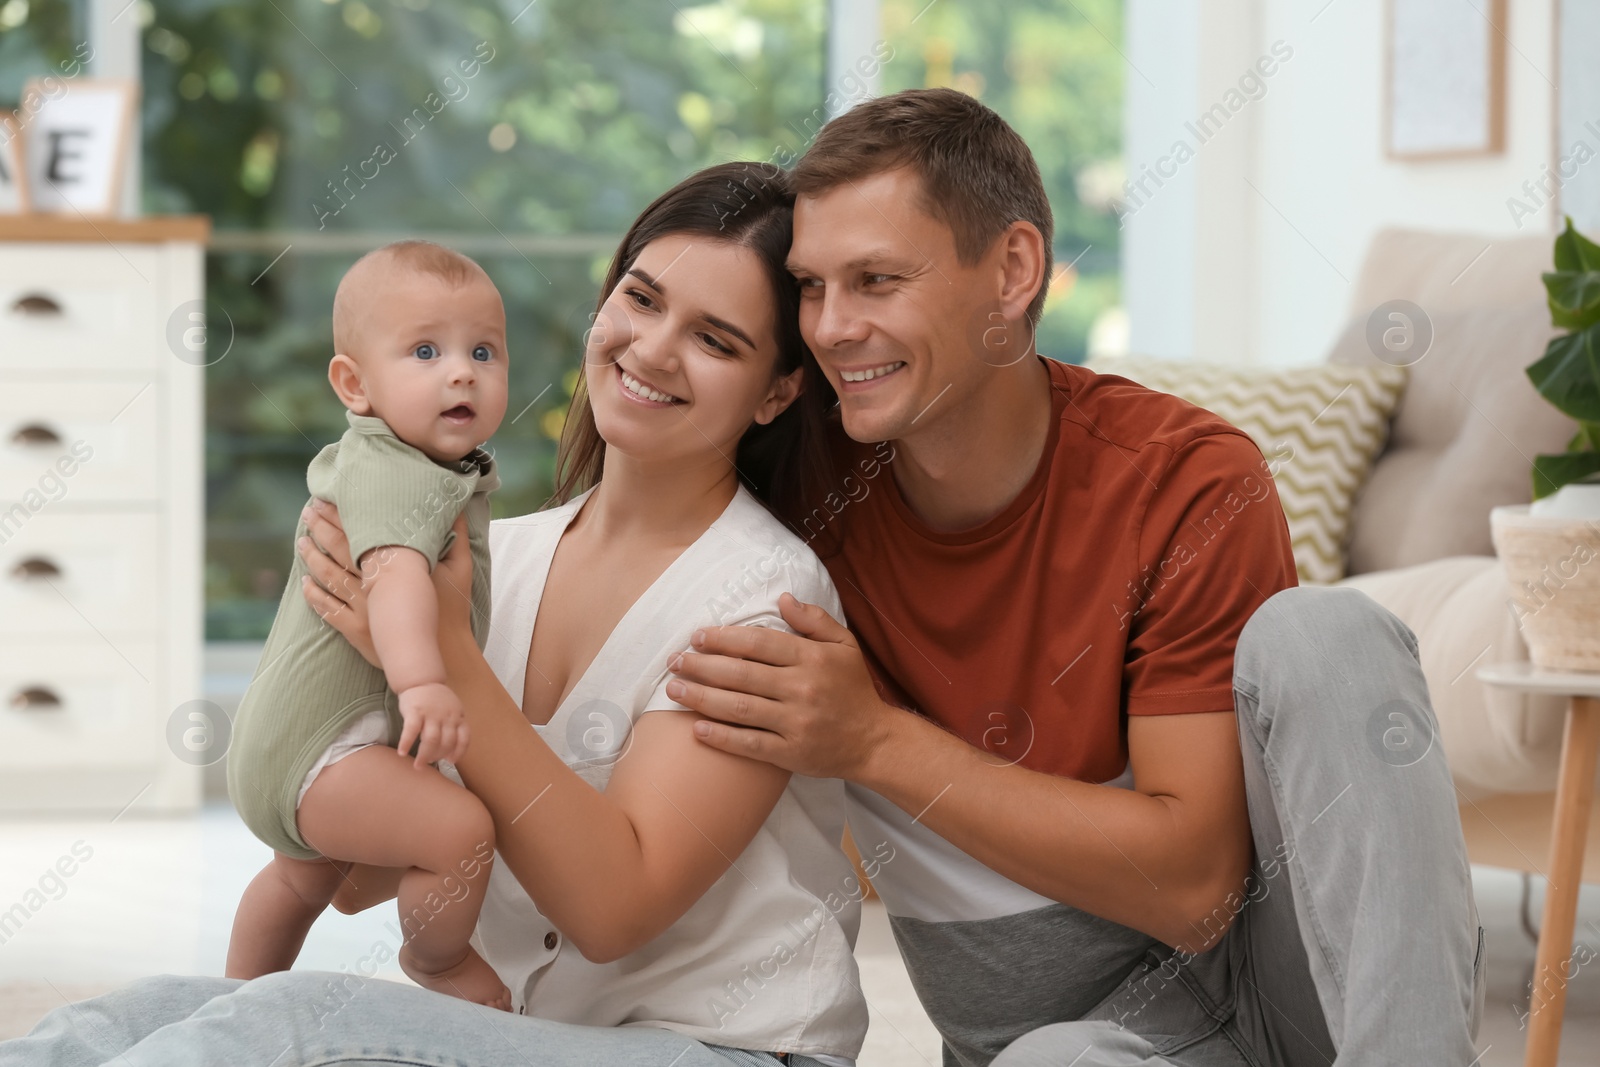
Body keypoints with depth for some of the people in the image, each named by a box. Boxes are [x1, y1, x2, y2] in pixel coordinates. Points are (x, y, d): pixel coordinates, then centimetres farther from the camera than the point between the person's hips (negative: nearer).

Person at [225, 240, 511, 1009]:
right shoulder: (392, 477, -23)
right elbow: (394, 571, -43)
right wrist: (420, 678, -59)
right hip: (319, 748, -12)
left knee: (305, 875, 36)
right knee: (460, 831, -30)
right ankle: (436, 961, -4)